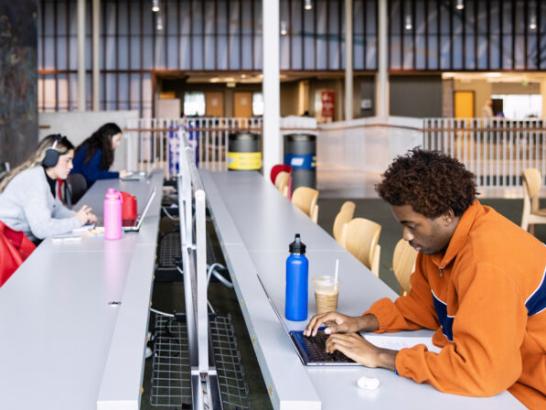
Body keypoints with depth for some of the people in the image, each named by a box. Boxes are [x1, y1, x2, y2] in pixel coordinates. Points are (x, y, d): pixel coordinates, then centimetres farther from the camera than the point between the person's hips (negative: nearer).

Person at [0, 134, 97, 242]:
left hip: (26, 238, 8)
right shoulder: (34, 181, -21)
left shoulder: (49, 178, 4)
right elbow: (42, 228, -28)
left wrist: (83, 217, -1)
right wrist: (76, 221, -16)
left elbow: (57, 209, 17)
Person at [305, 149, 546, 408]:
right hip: (492, 373, 7)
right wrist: (362, 323, -4)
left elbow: (481, 370, -36)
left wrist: (379, 357, -28)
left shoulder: (488, 263, -30)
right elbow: (423, 306, 12)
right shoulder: (441, 237, -3)